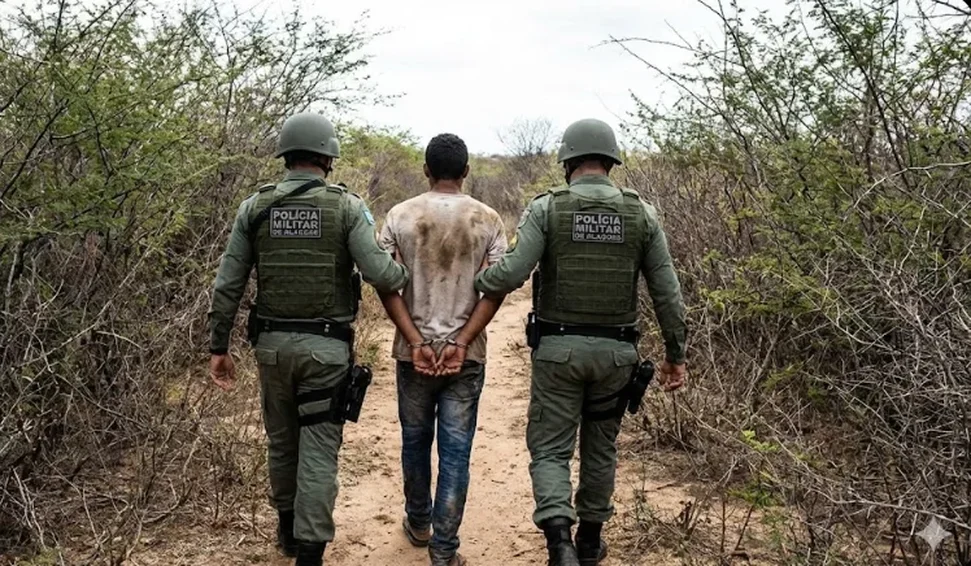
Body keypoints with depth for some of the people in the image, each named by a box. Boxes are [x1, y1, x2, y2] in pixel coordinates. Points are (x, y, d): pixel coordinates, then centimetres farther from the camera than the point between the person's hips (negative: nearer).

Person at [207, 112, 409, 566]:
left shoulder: (255, 207, 0)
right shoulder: (346, 206, -8)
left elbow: (227, 285, 0)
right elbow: (378, 273, -16)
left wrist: (219, 347, 7)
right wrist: (407, 274, 7)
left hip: (272, 342, 4)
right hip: (326, 346, -3)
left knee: (282, 440, 20)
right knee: (318, 449, 3)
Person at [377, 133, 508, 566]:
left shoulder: (400, 216, -2)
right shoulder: (487, 219, -2)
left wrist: (416, 342, -9)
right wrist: (461, 342, -11)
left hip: (413, 351, 1)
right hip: (467, 355, -1)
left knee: (415, 441, 19)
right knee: (456, 451, 4)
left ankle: (418, 524, 37)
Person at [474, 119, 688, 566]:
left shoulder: (546, 208, -7)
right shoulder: (641, 214, 0)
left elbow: (512, 272, -18)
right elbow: (667, 293, 1)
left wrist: (468, 285, 1)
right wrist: (676, 354, 10)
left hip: (558, 349, -2)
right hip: (616, 352, 3)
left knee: (550, 449, 7)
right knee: (601, 448, 19)